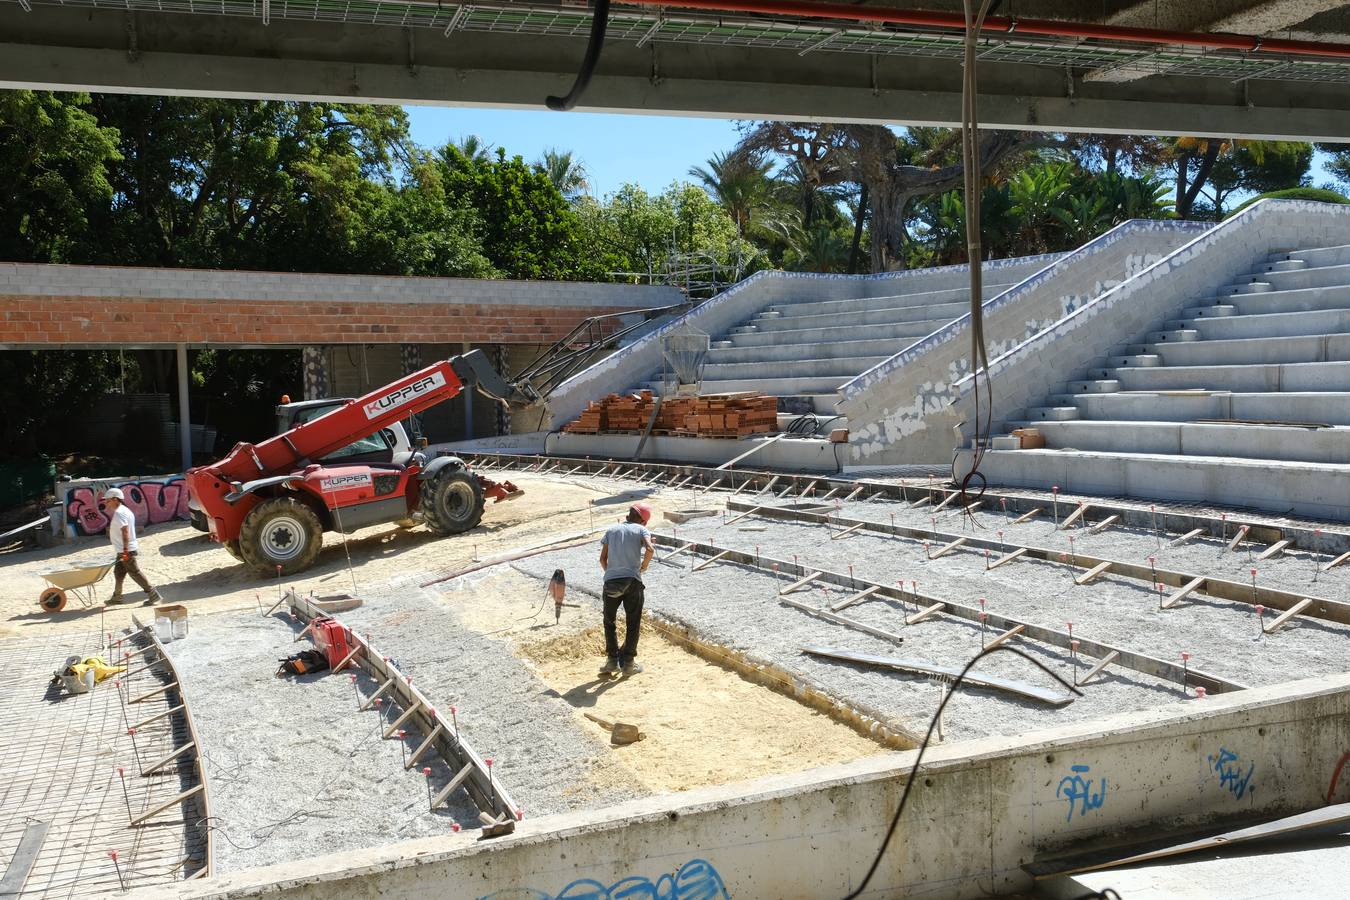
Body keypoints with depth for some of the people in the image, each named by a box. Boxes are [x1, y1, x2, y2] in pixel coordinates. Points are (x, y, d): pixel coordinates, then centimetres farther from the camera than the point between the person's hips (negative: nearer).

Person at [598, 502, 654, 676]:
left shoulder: (612, 529, 14)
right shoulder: (642, 530, 6)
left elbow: (602, 558, 9)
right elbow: (650, 549, -15)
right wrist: (644, 566, 2)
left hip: (611, 581, 2)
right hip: (632, 580, -2)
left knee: (609, 622, 17)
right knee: (633, 623, 11)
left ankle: (612, 660, 16)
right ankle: (628, 662, 13)